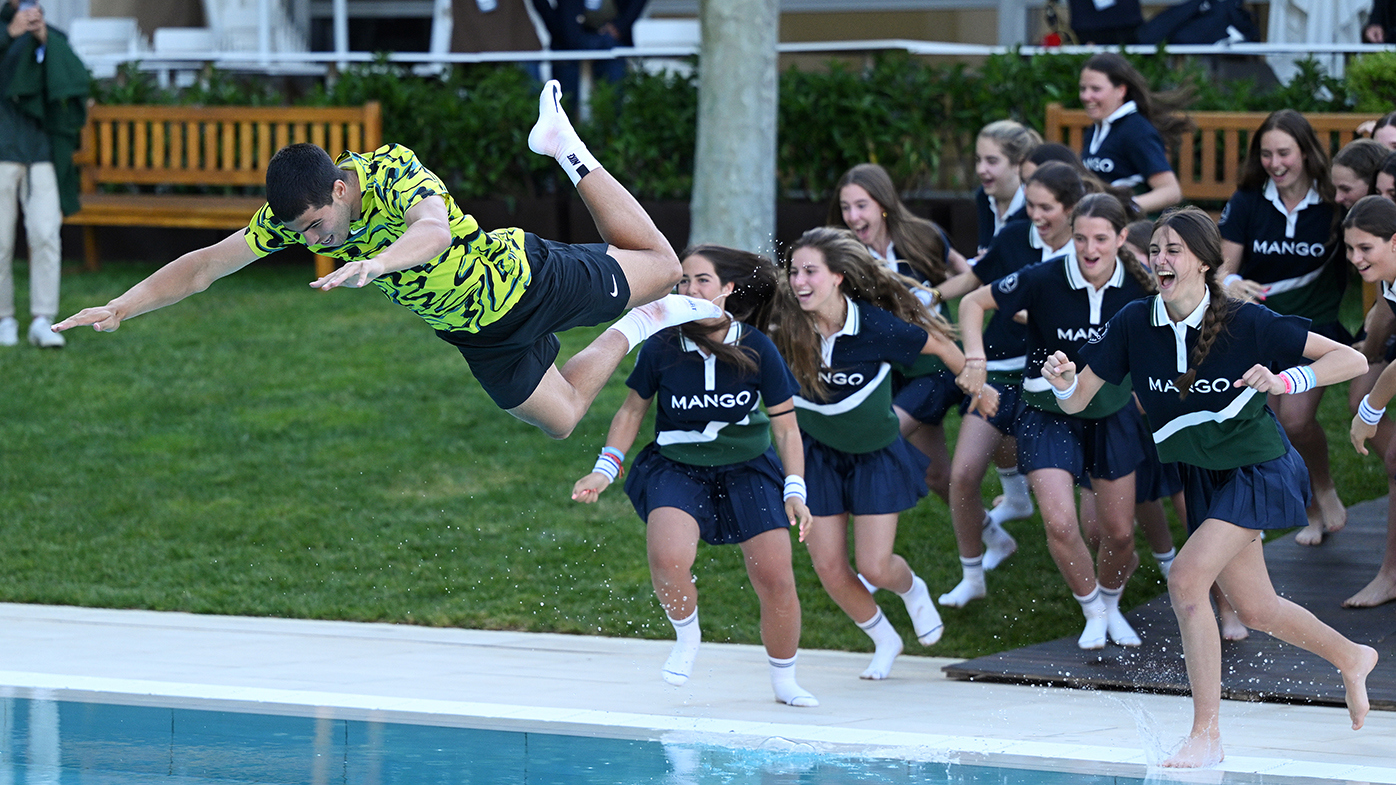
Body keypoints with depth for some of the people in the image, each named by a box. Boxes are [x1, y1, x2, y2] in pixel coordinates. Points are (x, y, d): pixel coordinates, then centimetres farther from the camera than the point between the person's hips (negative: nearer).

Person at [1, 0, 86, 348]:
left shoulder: (52, 42, 12)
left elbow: (76, 77, -5)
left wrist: (46, 40, -16)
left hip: (41, 153, 2)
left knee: (46, 236, -9)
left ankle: (42, 322, -8)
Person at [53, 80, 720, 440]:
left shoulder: (392, 173, -37)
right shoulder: (292, 215, -20)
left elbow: (434, 229, -59)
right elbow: (205, 265, -14)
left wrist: (376, 263, -79)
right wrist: (120, 307, -24)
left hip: (524, 280, -5)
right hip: (478, 334, 5)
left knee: (660, 265, 15)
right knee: (561, 418, 15)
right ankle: (635, 330, 33)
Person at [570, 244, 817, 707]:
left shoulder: (757, 350, -13)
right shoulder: (662, 348, -13)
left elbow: (786, 426, -4)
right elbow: (632, 411, 3)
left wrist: (795, 491, -10)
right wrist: (604, 470, -5)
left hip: (747, 468, 1)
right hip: (677, 467, -1)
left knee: (775, 579, -6)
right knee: (667, 560, -29)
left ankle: (784, 681, 19)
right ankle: (686, 635, 3)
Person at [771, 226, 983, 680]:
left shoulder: (875, 326, -28)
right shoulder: (786, 325, -21)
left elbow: (939, 345, -11)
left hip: (875, 454, -3)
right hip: (816, 452, 3)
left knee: (874, 568, -4)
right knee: (828, 568, 2)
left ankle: (912, 589, 35)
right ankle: (885, 641, 30)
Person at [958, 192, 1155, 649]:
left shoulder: (1136, 286, -12)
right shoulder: (1044, 280, -21)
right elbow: (974, 302, -11)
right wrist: (975, 358, -26)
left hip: (1111, 411, 3)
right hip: (1048, 414, -3)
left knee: (1119, 533, 6)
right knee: (1060, 524, -18)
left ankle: (1111, 604, 38)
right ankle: (1093, 612, 8)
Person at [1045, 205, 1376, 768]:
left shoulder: (1246, 324, -22)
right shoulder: (1134, 324, -11)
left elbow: (1351, 360, -19)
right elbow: (1077, 401, -7)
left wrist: (1283, 381, -35)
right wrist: (1062, 380, -31)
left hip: (1259, 470, -6)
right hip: (1204, 479, 6)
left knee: (1186, 577, -23)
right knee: (1255, 610, 16)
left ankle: (1206, 736, -15)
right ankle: (1351, 658, 45)